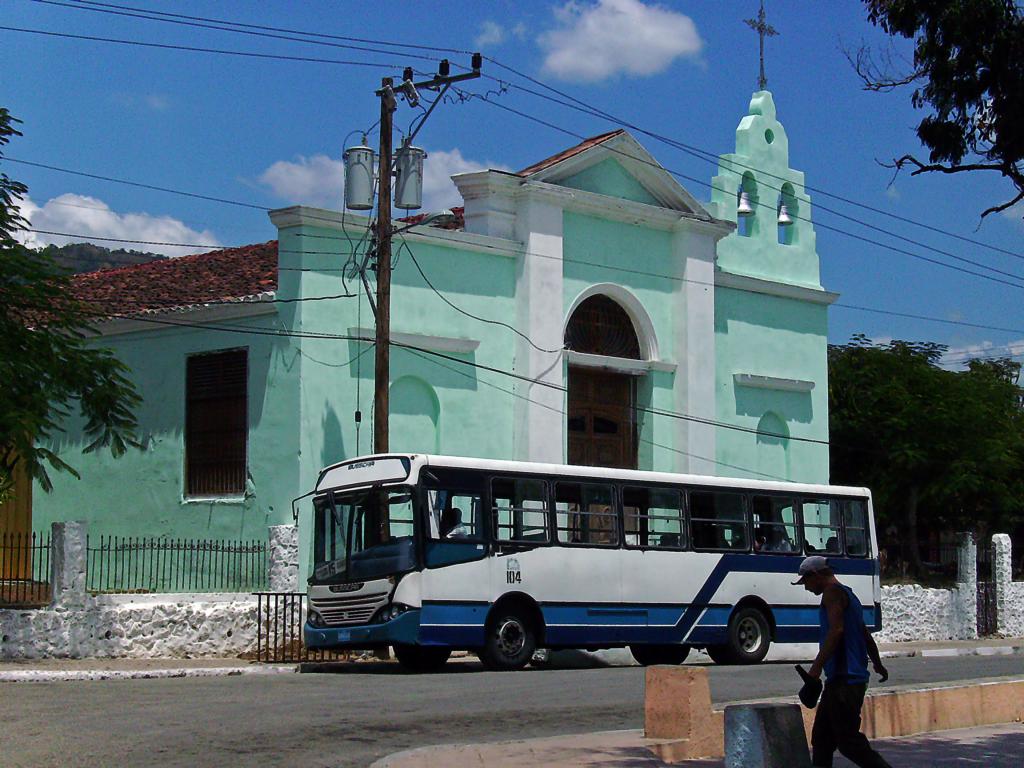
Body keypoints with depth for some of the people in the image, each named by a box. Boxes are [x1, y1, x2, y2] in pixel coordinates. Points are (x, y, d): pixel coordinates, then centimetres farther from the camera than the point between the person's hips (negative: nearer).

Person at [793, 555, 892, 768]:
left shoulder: (832, 592, -9)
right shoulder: (847, 594, 22)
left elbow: (836, 629, -23)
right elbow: (866, 635, 31)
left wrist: (816, 667, -27)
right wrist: (877, 664, 46)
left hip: (844, 679, -10)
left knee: (849, 741, -11)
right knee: (821, 737, 11)